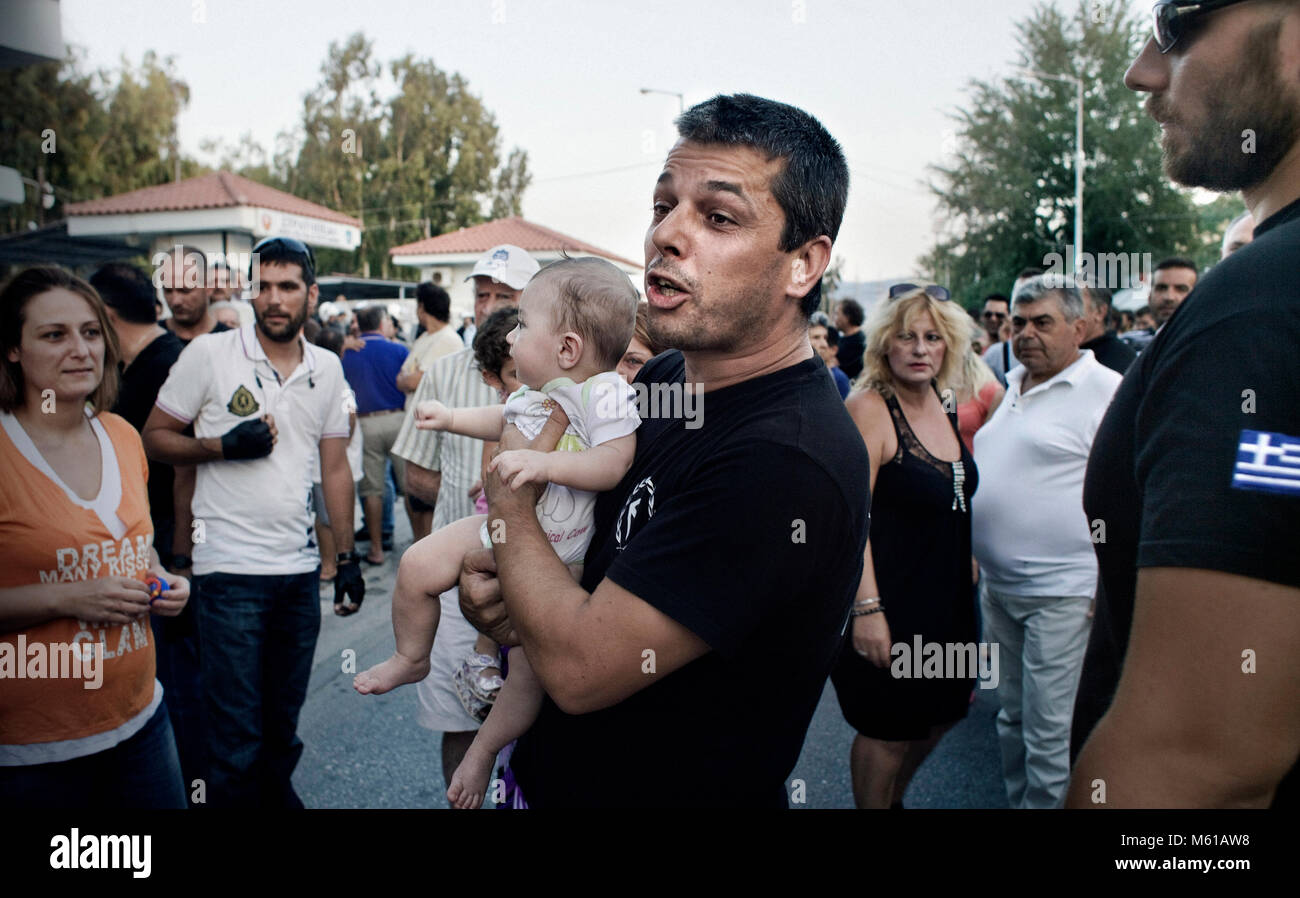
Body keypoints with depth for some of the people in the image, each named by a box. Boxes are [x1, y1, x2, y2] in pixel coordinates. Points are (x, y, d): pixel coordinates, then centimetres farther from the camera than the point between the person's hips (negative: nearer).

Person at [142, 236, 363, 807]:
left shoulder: (327, 369, 7)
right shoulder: (208, 354, -5)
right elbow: (154, 438, 0)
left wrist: (347, 557, 9)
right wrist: (223, 446, -18)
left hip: (301, 568, 4)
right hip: (231, 567, -4)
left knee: (284, 718, 17)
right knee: (237, 733, -1)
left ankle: (276, 792, 38)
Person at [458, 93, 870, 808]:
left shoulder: (788, 461, -31)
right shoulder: (661, 380, -4)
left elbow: (579, 667, -30)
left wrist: (507, 494, -15)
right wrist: (487, 583, -11)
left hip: (658, 787, -7)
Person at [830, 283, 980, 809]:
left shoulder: (942, 406, 7)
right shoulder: (869, 408, -17)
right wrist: (867, 608, -27)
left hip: (945, 595, 8)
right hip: (888, 598, -8)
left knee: (940, 712, 20)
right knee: (887, 731, 5)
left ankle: (894, 798, 44)